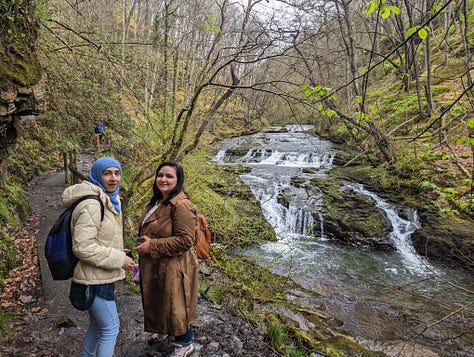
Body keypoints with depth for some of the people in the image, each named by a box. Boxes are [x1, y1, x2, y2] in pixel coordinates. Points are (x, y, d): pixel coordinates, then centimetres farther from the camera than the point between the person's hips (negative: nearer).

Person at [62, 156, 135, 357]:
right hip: (94, 279, -9)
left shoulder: (110, 200, 9)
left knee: (98, 325, 23)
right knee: (111, 327, 4)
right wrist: (119, 259, -22)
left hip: (100, 276, 9)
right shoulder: (91, 205, -23)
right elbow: (82, 247, -26)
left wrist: (119, 253, 8)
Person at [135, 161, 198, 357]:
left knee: (175, 305, 7)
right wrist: (146, 245, 23)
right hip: (155, 265, 9)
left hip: (174, 267, -9)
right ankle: (166, 331, 49)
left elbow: (184, 240, -27)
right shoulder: (157, 202, 8)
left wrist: (153, 246, -26)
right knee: (160, 302, 24)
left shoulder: (181, 205, -24)